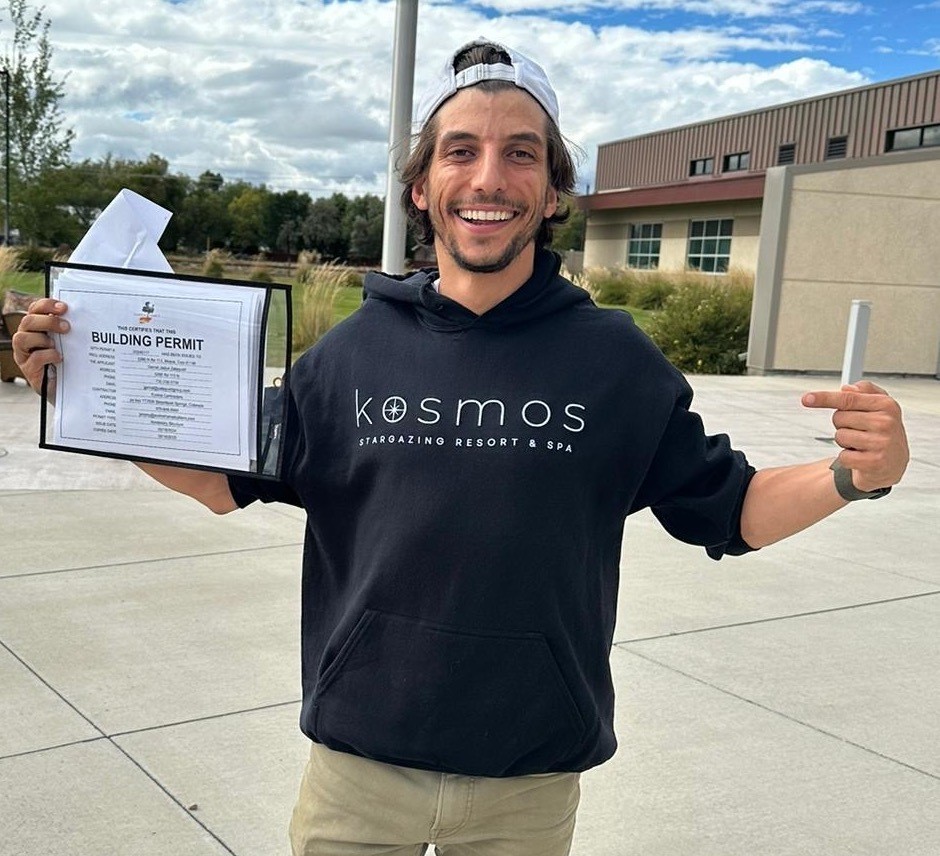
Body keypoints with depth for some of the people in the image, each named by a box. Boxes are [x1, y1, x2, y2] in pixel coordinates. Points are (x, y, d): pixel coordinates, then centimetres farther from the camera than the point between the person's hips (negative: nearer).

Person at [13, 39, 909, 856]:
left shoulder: (614, 358, -8)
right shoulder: (353, 350, -5)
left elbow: (725, 510, -1)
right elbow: (228, 481, 4)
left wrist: (855, 475, -21)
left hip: (531, 781, 0)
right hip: (358, 763, 1)